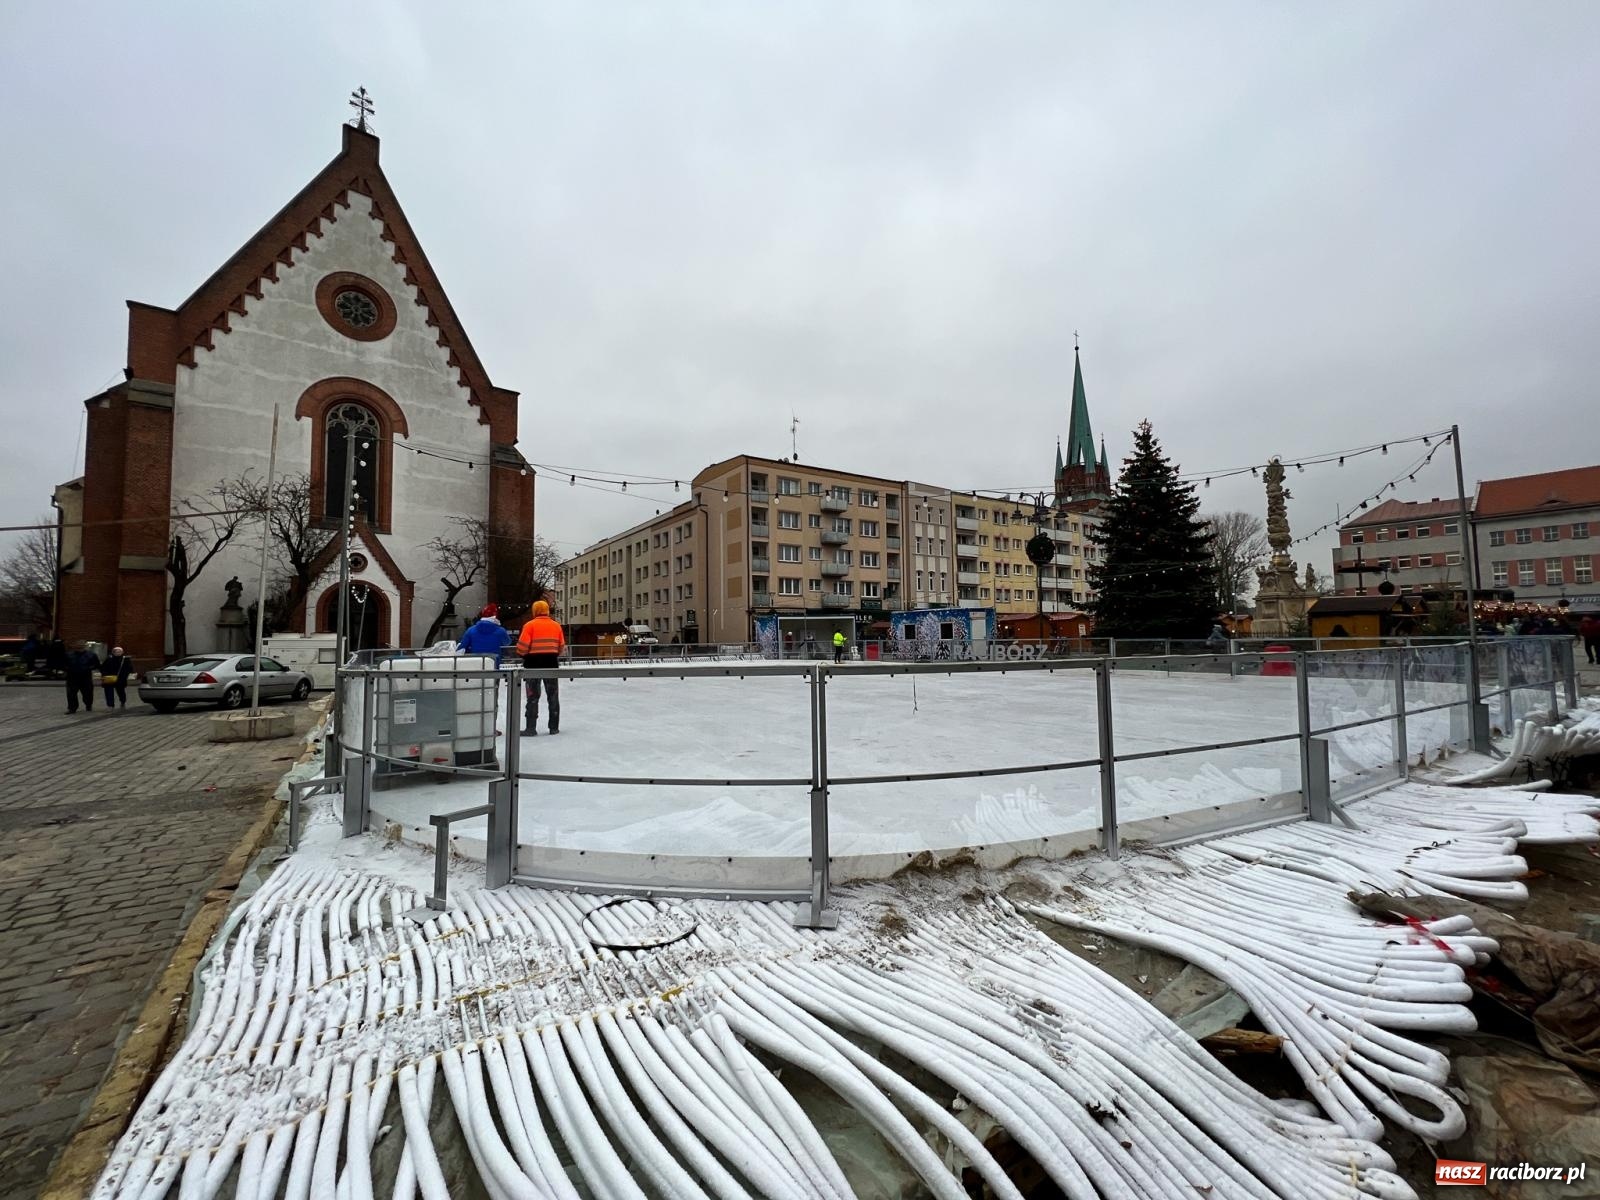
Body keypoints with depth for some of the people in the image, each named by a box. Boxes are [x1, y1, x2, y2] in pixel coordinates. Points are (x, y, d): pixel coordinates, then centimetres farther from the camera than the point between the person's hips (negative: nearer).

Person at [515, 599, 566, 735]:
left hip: (534, 663, -3)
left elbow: (522, 646, -12)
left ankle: (531, 728, 2)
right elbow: (561, 647, 6)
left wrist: (523, 654, 9)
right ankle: (554, 727, 17)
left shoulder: (530, 625, -7)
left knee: (533, 696, 4)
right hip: (551, 663, 3)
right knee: (553, 696, 13)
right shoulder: (556, 625, 4)